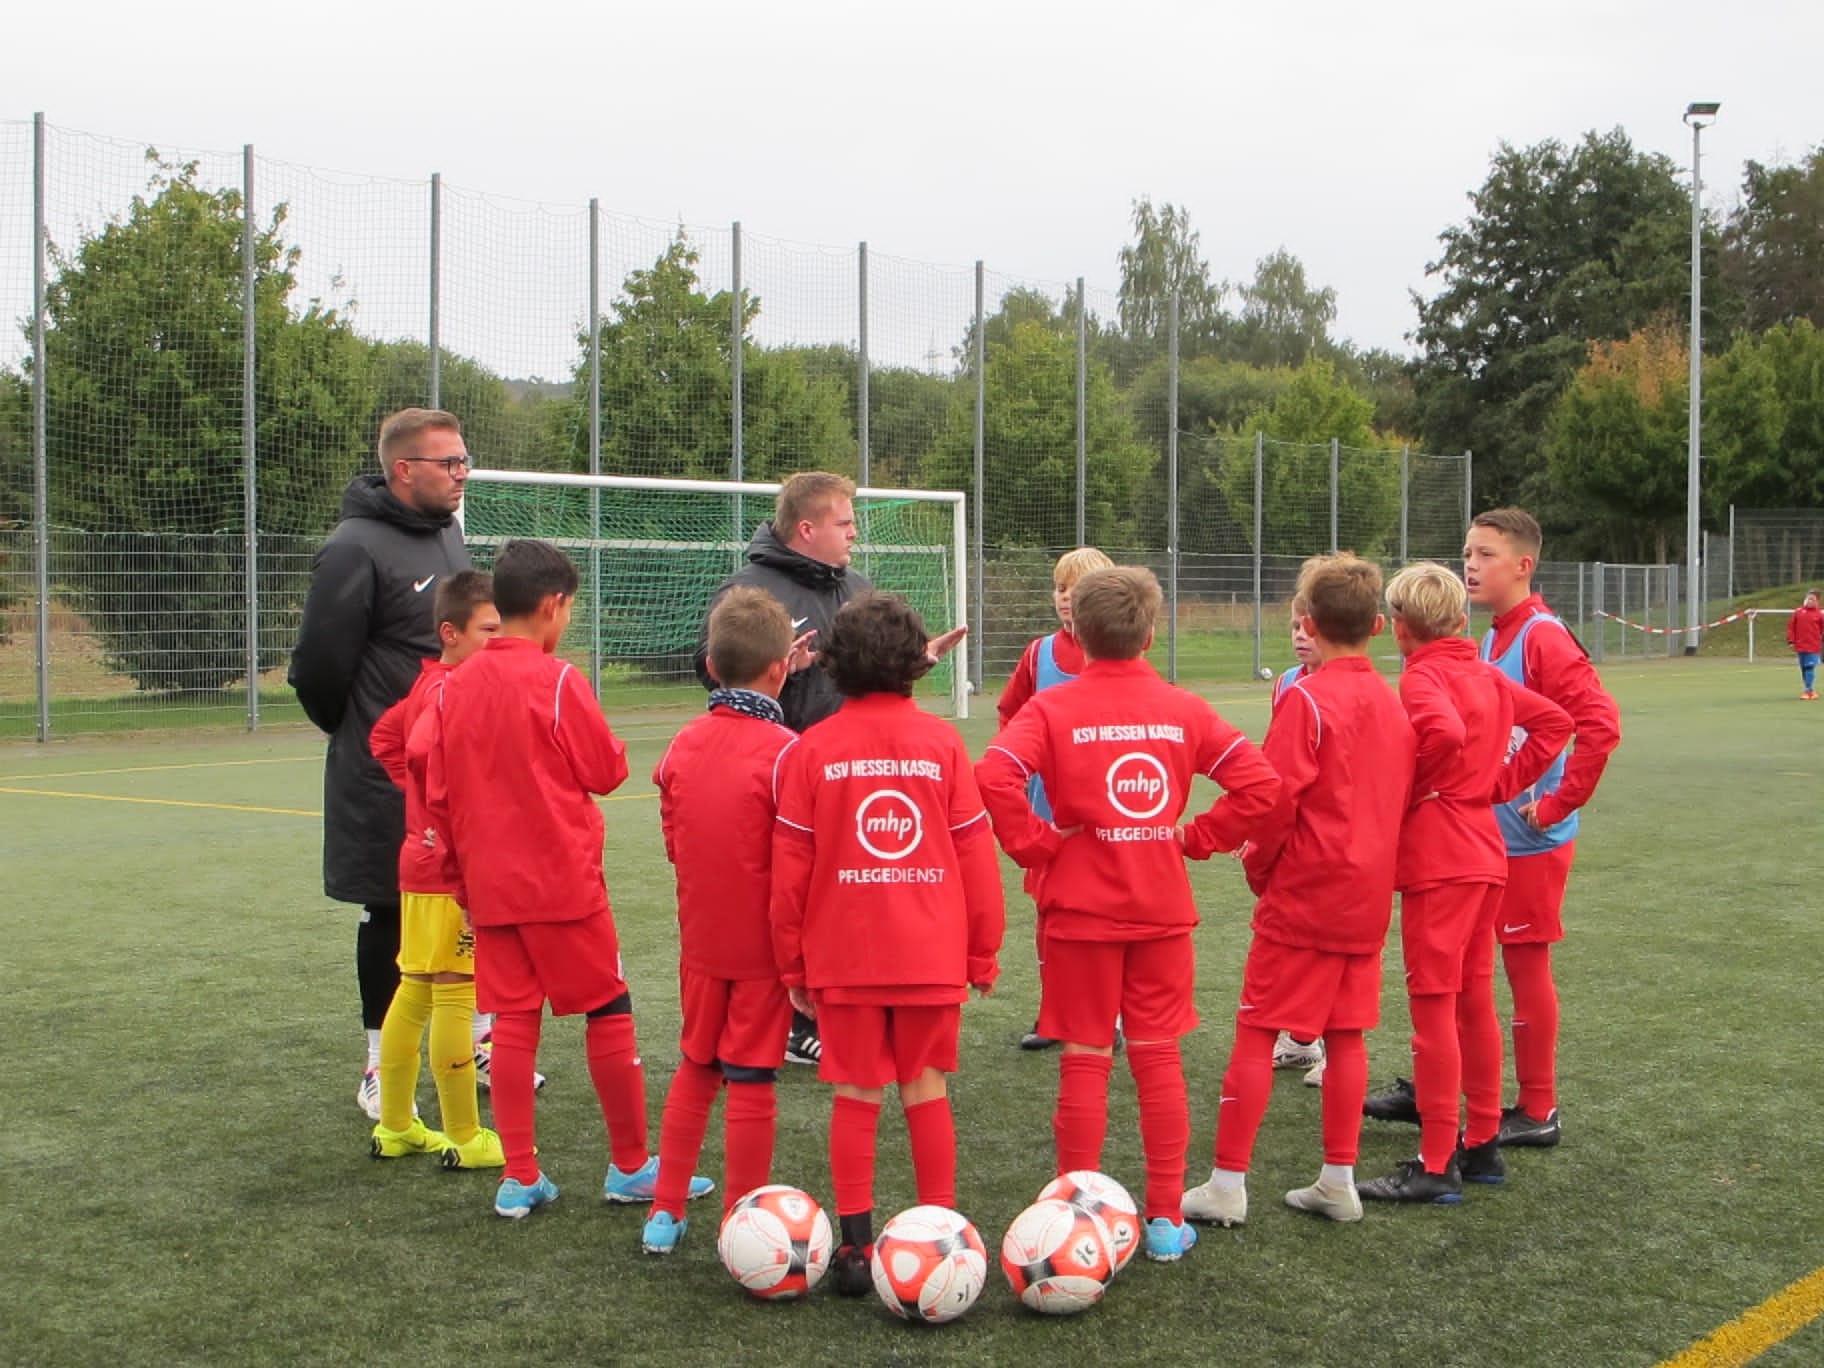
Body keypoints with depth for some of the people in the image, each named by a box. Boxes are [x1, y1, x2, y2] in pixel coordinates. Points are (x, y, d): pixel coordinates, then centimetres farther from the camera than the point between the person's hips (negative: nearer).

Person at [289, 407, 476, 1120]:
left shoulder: (448, 535, 10)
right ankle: (381, 1068, 18)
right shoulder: (355, 549, -17)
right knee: (391, 916, 4)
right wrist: (362, 738, 0)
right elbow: (318, 665, -15)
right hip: (388, 782, -7)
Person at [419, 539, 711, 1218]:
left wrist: (462, 875, 15)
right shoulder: (557, 680, -13)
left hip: (490, 885, 5)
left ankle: (519, 1179, 11)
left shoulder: (456, 686, 3)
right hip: (563, 881, -5)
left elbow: (436, 789, 6)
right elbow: (606, 771, -9)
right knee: (609, 1012, 7)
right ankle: (631, 1167, 15)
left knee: (512, 1021, 9)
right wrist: (610, 747, 13)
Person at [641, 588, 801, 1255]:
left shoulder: (684, 745, -2)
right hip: (764, 942, -5)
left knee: (694, 1070, 19)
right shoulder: (783, 750, -17)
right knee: (751, 1082, 4)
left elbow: (673, 840, 7)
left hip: (701, 938, 5)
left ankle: (665, 1212, 25)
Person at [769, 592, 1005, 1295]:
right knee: (927, 1091, 11)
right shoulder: (942, 741, -1)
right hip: (932, 954, 1)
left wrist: (792, 964, 7)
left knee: (855, 1096, 7)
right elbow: (976, 853, 0)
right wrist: (983, 954, 9)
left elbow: (790, 866, -2)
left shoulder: (812, 749, -2)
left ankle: (856, 1246, 9)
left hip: (843, 956, 0)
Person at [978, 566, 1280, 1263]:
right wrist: (1196, 839, 1)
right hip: (1163, 909, 2)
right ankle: (1166, 1218, 15)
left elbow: (994, 776, -23)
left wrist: (1040, 846, -11)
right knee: (1159, 1058, 10)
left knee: (1085, 1061, 5)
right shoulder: (1183, 709, 1)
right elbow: (1258, 781, -5)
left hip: (1080, 910, -2)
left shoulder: (1052, 709, -7)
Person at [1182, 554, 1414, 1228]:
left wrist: (1258, 865, -2)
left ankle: (1227, 1185, 3)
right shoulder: (1393, 703, 7)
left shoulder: (1307, 699, -14)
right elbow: (1402, 799, 13)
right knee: (1346, 1035, 12)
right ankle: (1338, 1181, 17)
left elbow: (1275, 798, -17)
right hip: (1367, 899, 7)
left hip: (1302, 895, -7)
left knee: (1255, 1033, 0)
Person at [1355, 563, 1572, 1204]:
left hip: (1437, 858, -8)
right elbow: (1554, 721, 16)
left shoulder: (1421, 677, -12)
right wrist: (1501, 781, 11)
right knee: (1475, 1001, 16)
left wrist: (1409, 789, -15)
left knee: (1433, 1006, -4)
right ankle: (1482, 1144, 25)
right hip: (1485, 854, 8)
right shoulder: (1485, 673, 11)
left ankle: (1436, 1165, 0)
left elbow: (1446, 734, -31)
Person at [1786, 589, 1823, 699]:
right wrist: (1791, 641, 3)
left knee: (1810, 667, -11)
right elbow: (1791, 626, 7)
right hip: (1800, 646, 4)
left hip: (1813, 647, -4)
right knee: (1803, 669, 9)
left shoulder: (1820, 613, -1)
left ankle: (1808, 690, -8)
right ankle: (1811, 690, 18)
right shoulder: (1798, 611, 6)